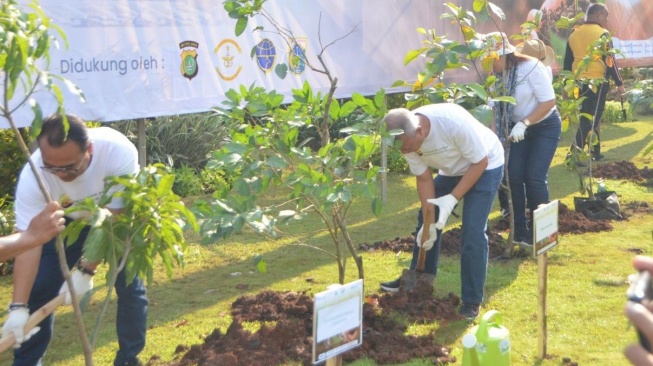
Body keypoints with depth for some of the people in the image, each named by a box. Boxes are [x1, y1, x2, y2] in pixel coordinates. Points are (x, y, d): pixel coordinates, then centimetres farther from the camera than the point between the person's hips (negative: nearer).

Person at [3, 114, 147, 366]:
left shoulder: (119, 152, -40)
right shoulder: (32, 176, -36)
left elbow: (111, 220, -32)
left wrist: (86, 271, -37)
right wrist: (18, 306, -42)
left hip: (118, 215, -1)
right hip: (69, 220, 1)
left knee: (130, 285, -9)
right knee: (38, 288, -6)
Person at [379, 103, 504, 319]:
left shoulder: (454, 123, -41)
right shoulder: (406, 138, -22)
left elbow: (480, 162, -27)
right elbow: (424, 179, -10)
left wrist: (452, 199, -31)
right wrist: (428, 222, -13)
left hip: (484, 166, -6)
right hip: (452, 170, 6)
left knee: (473, 231, -14)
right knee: (425, 220, 9)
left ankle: (472, 301, -3)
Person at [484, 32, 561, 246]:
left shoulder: (531, 67, -24)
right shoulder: (498, 74, -7)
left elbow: (549, 101, -24)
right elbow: (497, 106, -3)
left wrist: (524, 124, -31)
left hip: (545, 127, -5)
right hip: (519, 128, 5)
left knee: (534, 177, -11)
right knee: (514, 175, -4)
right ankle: (520, 228, 8)